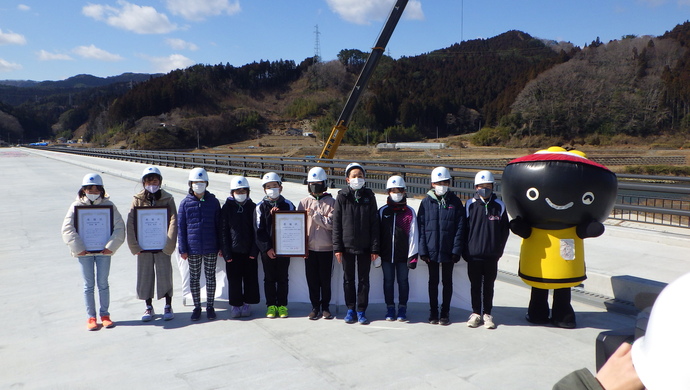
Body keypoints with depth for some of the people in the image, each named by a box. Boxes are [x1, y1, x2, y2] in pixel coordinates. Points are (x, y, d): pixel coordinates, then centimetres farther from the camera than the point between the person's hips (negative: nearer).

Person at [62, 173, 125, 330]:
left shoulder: (108, 205, -1)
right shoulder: (76, 206, -2)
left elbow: (119, 226, -5)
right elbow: (67, 228, -7)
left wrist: (111, 246, -12)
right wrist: (78, 248, -13)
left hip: (103, 251, 0)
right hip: (84, 252, 0)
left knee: (103, 283, 8)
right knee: (89, 285, 8)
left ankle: (105, 314, 19)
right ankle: (91, 317, 17)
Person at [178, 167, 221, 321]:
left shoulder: (213, 202, 1)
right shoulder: (186, 203, 0)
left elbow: (219, 225, 5)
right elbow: (180, 227, 2)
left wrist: (221, 246, 2)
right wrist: (182, 249, -3)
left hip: (211, 248, 0)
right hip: (193, 248, 0)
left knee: (210, 277, 8)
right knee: (194, 278, 9)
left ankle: (210, 306, 22)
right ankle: (197, 307, 23)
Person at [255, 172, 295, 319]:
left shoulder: (288, 205, 4)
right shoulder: (261, 206, 3)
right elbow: (259, 230, -2)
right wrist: (267, 248, -9)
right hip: (267, 250, 0)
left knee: (282, 278, 7)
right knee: (269, 278, 6)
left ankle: (282, 305, 16)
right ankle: (271, 305, 16)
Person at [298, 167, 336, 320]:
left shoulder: (331, 202, -1)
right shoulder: (304, 202, 6)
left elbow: (331, 224, -11)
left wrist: (314, 214, -17)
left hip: (326, 248, -2)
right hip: (309, 248, 2)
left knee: (325, 280, 6)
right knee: (312, 279, 7)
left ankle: (325, 306, 21)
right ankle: (315, 306, 20)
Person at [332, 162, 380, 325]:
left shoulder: (369, 196, 2)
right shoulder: (342, 197, 1)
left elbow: (374, 223, 1)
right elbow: (336, 223, 0)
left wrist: (374, 248, -4)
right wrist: (337, 247, -6)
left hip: (364, 246, 0)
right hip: (347, 245, 0)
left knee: (364, 280, 6)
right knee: (348, 279, 9)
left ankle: (361, 311, 16)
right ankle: (350, 309, 22)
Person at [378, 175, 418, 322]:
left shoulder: (409, 212, 1)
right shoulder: (383, 211, 5)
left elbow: (413, 234, -1)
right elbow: (378, 233, 5)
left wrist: (413, 255, -6)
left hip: (403, 255, -1)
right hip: (386, 254, 1)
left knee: (403, 281, 8)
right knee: (388, 281, 9)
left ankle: (402, 309, 20)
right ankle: (390, 309, 21)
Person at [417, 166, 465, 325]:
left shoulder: (455, 202, -1)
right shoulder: (426, 201, 0)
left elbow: (460, 227, -3)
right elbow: (421, 227, -1)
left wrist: (456, 250, -9)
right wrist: (423, 250, -7)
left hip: (448, 251, 0)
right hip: (431, 250, 1)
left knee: (447, 282, 10)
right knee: (433, 281, 11)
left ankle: (445, 313, 22)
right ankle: (433, 312, 22)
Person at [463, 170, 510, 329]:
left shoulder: (499, 206, 1)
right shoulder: (470, 205, 0)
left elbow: (505, 230, 7)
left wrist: (498, 250, 2)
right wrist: (465, 251, 0)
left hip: (492, 256, 0)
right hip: (473, 254, 0)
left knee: (489, 285, 9)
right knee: (475, 285, 9)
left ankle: (487, 313, 21)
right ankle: (476, 313, 21)